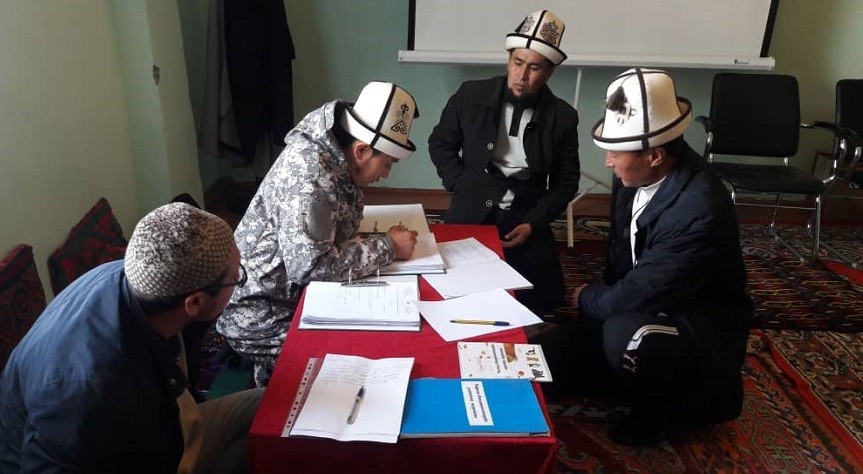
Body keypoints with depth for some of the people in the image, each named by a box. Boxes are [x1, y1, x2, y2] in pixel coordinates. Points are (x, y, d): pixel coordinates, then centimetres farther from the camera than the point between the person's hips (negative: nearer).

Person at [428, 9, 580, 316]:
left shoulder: (563, 117, -3)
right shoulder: (471, 95, -3)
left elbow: (566, 182, 3)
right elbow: (440, 143, 9)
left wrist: (533, 223, -10)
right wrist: (462, 186, -4)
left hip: (526, 222, 1)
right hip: (471, 215, 0)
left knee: (542, 305, -6)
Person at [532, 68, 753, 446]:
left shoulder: (700, 210, -32)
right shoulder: (634, 175, -8)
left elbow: (639, 295, -28)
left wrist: (586, 299, -9)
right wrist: (600, 297, -1)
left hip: (700, 332, -7)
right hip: (642, 309, 7)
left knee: (625, 336, -38)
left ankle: (658, 412, -5)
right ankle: (651, 378, 14)